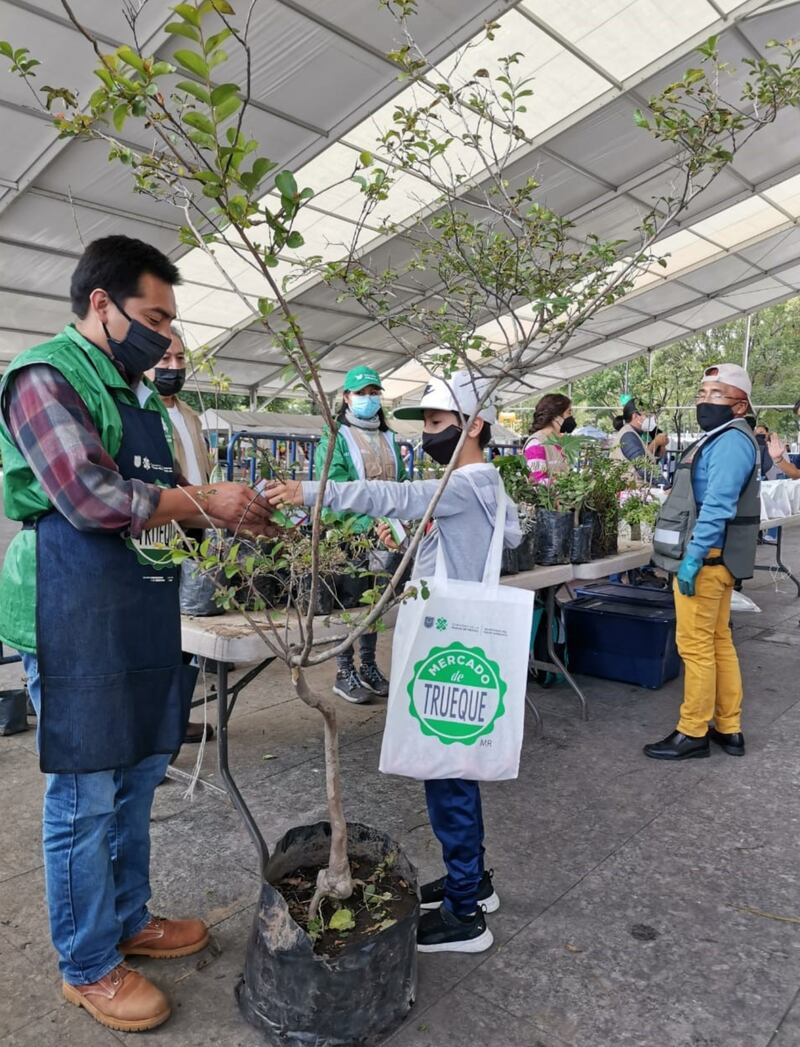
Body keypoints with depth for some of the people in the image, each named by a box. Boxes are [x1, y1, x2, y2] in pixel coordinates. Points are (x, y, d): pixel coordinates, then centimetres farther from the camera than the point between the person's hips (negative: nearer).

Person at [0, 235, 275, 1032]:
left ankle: (130, 921, 38)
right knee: (85, 799, 5)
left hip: (145, 616, 9)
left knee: (138, 779, 19)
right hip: (77, 623, -9)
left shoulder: (136, 393, 16)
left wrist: (231, 512, 6)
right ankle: (88, 967, 25)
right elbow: (91, 499, -22)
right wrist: (204, 502, -13)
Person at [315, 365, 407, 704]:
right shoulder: (335, 437, -2)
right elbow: (331, 487, -13)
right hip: (347, 536, -5)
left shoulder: (388, 439, 16)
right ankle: (344, 672, 12)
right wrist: (365, 524, -22)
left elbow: (400, 484, 16)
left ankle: (368, 666, 24)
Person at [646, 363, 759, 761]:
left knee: (696, 646, -4)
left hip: (706, 559, -11)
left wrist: (692, 557, -27)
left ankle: (693, 733, 7)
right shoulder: (720, 440, 19)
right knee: (718, 642, 15)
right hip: (713, 559, 11)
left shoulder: (731, 441, -15)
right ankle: (729, 729, 25)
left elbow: (717, 507, -24)